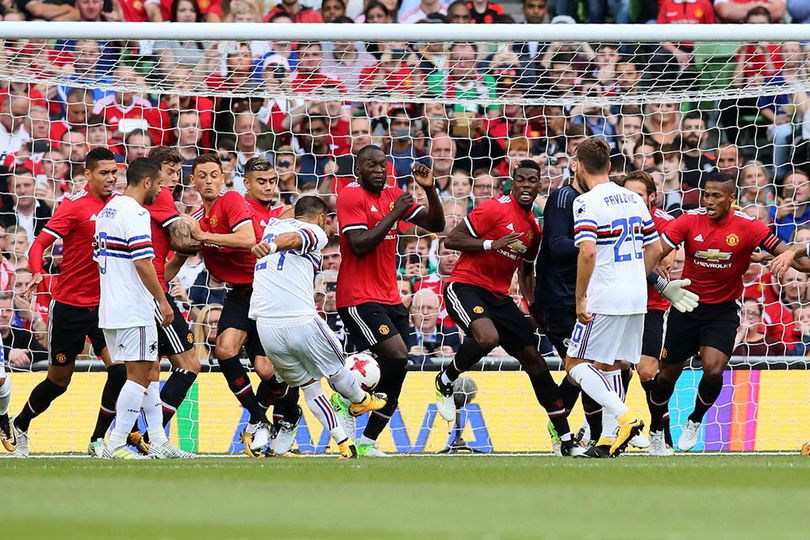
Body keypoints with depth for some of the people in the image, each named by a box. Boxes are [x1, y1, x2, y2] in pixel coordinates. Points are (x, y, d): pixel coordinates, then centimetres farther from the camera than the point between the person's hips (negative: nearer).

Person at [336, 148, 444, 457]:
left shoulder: (393, 196, 12)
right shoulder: (351, 196, -9)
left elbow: (436, 225, 11)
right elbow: (359, 246, -19)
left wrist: (429, 189, -4)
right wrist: (394, 214, -17)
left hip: (389, 298, 8)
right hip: (359, 298, -8)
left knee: (393, 376, 5)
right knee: (397, 357, -22)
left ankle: (368, 443, 12)